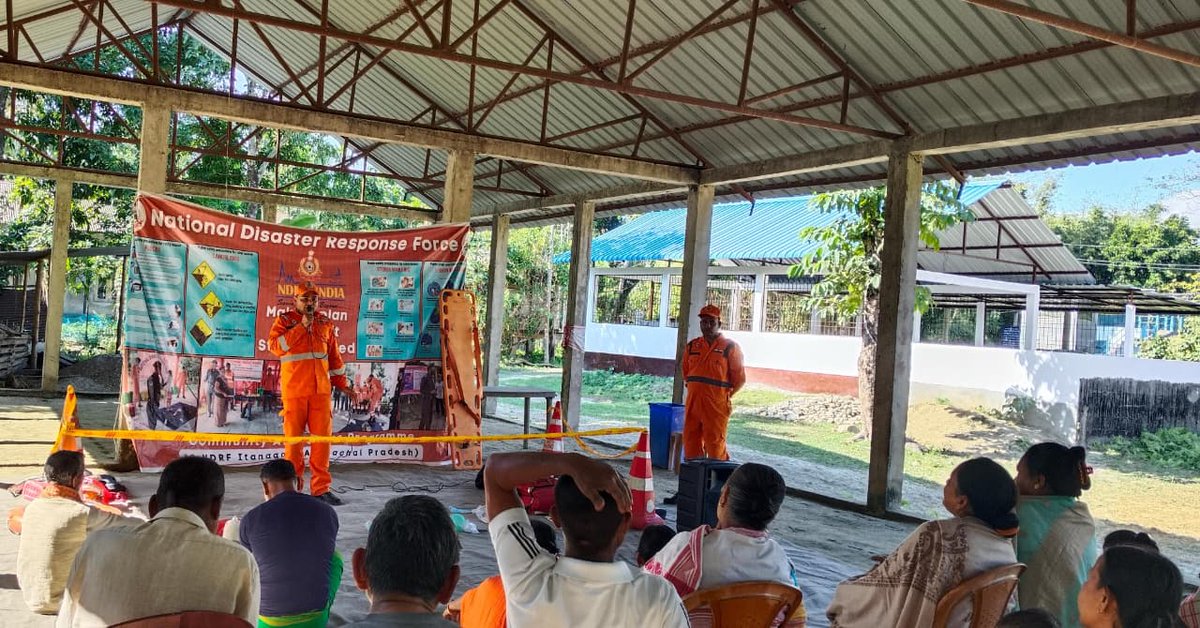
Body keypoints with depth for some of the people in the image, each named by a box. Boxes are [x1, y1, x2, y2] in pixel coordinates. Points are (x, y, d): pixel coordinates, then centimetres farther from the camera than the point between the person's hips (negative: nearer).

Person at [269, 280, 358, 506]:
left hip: (321, 390, 3)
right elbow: (275, 346, -13)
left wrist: (341, 383, 19)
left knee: (322, 437, 1)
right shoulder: (285, 320, 4)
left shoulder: (325, 323, 14)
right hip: (294, 390, -3)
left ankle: (321, 488, 7)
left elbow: (334, 356, 20)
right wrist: (302, 326, -16)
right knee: (294, 438, 1)